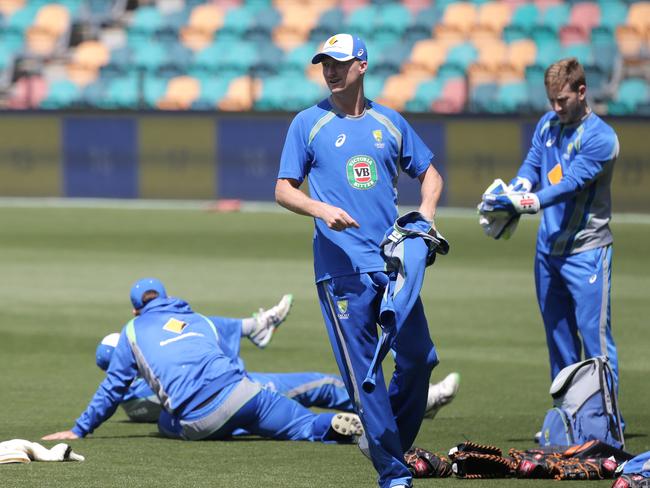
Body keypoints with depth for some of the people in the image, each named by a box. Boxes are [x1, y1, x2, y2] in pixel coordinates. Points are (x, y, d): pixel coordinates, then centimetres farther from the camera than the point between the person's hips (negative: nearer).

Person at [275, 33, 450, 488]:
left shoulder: (390, 122, 13)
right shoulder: (308, 123, 4)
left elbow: (429, 174, 22)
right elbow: (284, 190, 3)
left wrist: (426, 213, 2)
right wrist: (321, 209, -16)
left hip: (394, 261, 4)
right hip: (342, 266, -3)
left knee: (420, 358, 1)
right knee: (363, 370, -6)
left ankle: (385, 442, 22)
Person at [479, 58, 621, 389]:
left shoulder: (600, 137, -14)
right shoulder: (548, 125, 9)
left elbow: (570, 185, -23)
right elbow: (531, 167, 5)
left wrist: (519, 203, -32)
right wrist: (506, 199, -17)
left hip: (586, 250, -7)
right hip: (548, 247, 7)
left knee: (594, 335, -9)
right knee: (558, 335, 12)